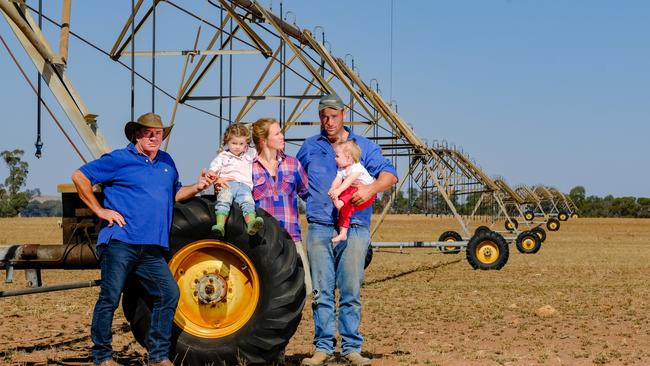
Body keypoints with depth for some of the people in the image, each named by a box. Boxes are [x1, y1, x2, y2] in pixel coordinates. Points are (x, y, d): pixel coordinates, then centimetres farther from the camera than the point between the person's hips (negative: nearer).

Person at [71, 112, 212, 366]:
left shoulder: (166, 162, 19)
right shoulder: (120, 159, 0)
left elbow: (175, 194, 31)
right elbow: (79, 177, -1)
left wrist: (197, 187, 11)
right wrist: (100, 210, -6)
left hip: (152, 249, 6)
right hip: (120, 242, -6)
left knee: (169, 293, -2)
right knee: (110, 297, -3)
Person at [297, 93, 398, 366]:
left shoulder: (364, 146, 9)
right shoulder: (310, 147, 15)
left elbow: (389, 175, -2)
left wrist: (371, 188, -21)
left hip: (355, 229, -1)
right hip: (319, 229, 1)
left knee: (351, 292, -1)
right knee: (322, 292, 0)